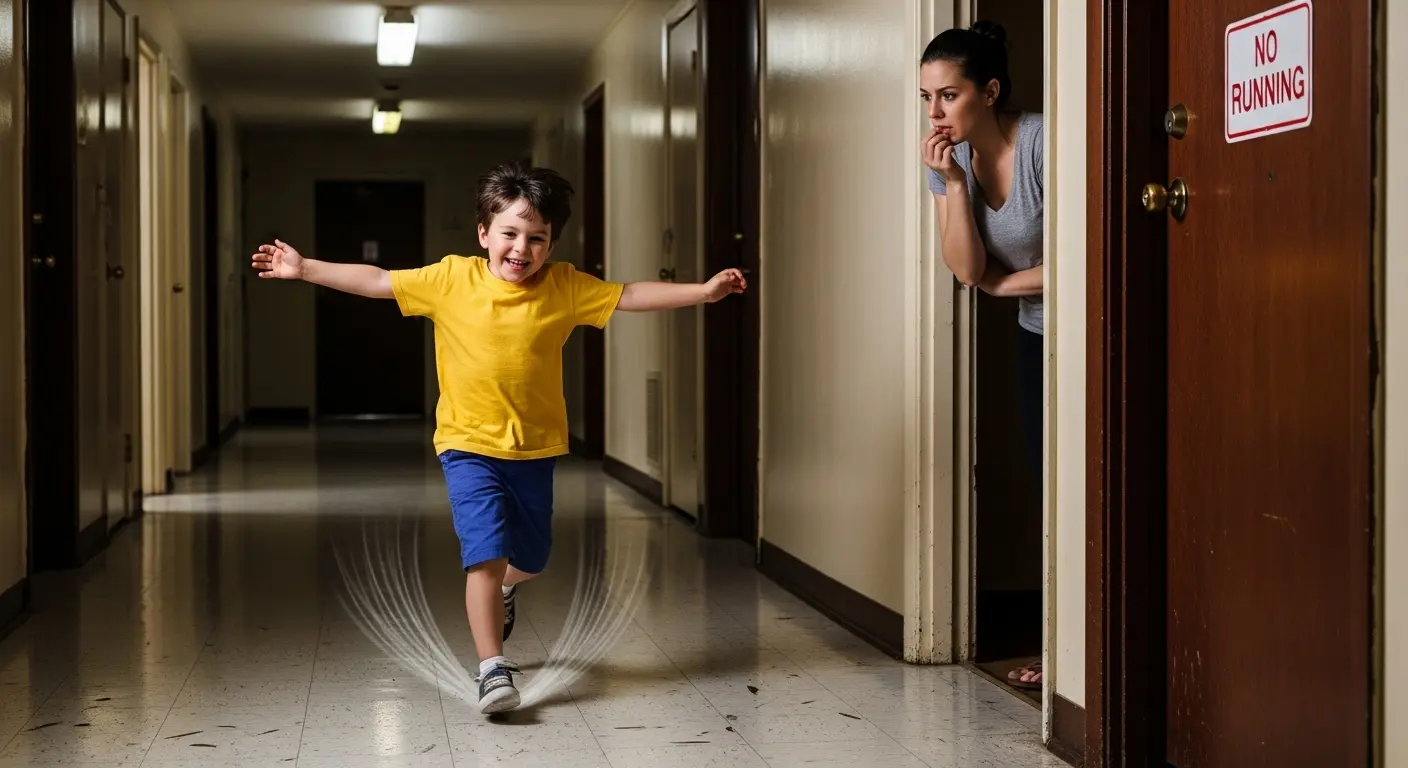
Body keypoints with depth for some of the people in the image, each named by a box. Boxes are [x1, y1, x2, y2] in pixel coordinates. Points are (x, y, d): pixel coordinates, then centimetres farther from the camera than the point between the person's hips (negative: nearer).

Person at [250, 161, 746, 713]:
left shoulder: (565, 287, -4)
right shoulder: (451, 279, -7)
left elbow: (631, 296, -2)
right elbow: (376, 282, -2)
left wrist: (703, 291, -7)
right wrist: (305, 269, -4)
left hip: (535, 447, 3)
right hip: (469, 445, -3)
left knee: (531, 557, 17)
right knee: (485, 554, -15)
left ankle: (504, 591, 53)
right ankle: (493, 669, -10)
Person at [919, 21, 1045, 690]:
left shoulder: (1044, 143, -23)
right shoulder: (951, 159, -3)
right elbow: (967, 270, -10)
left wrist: (1002, 284, -8)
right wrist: (953, 181, -20)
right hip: (1036, 334, 7)